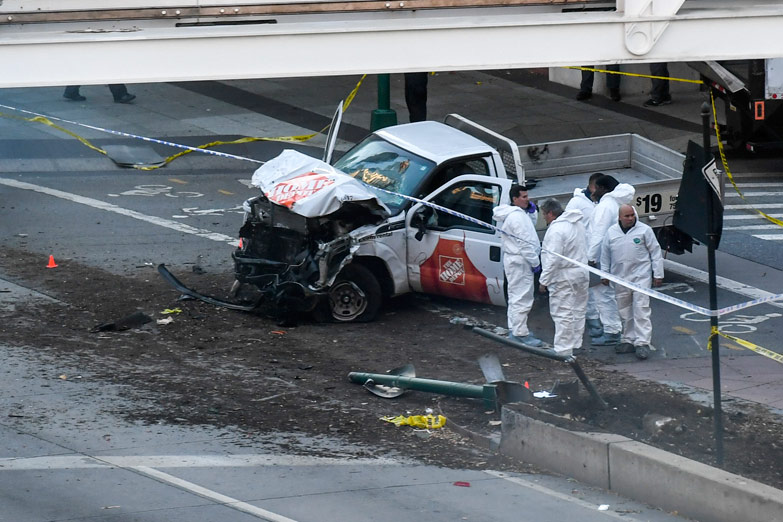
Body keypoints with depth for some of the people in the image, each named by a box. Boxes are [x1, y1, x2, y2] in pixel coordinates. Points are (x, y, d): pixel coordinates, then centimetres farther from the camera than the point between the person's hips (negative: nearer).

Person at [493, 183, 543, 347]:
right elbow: (524, 243, -23)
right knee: (522, 298, -9)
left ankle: (514, 329, 28)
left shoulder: (518, 214, 12)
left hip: (514, 259, 11)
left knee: (516, 296, 19)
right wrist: (535, 262, -17)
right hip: (519, 262, -11)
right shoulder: (516, 217, -21)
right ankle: (520, 333, -8)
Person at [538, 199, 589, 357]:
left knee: (563, 314, -5)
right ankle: (576, 344, 27)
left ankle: (563, 350, -3)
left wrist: (544, 281, -17)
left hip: (563, 278, -10)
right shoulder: (577, 224, 10)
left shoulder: (556, 230, -20)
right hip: (581, 273, 10)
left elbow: (552, 259, -24)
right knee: (578, 311, 17)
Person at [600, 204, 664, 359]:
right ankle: (628, 340, 21)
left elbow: (655, 252, 2)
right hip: (620, 277, 4)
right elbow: (605, 255, 16)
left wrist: (658, 274, 0)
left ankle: (642, 343, -11)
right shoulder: (611, 232, 6)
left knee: (641, 310, -10)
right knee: (624, 312, 10)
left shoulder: (644, 230, -3)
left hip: (640, 276, -4)